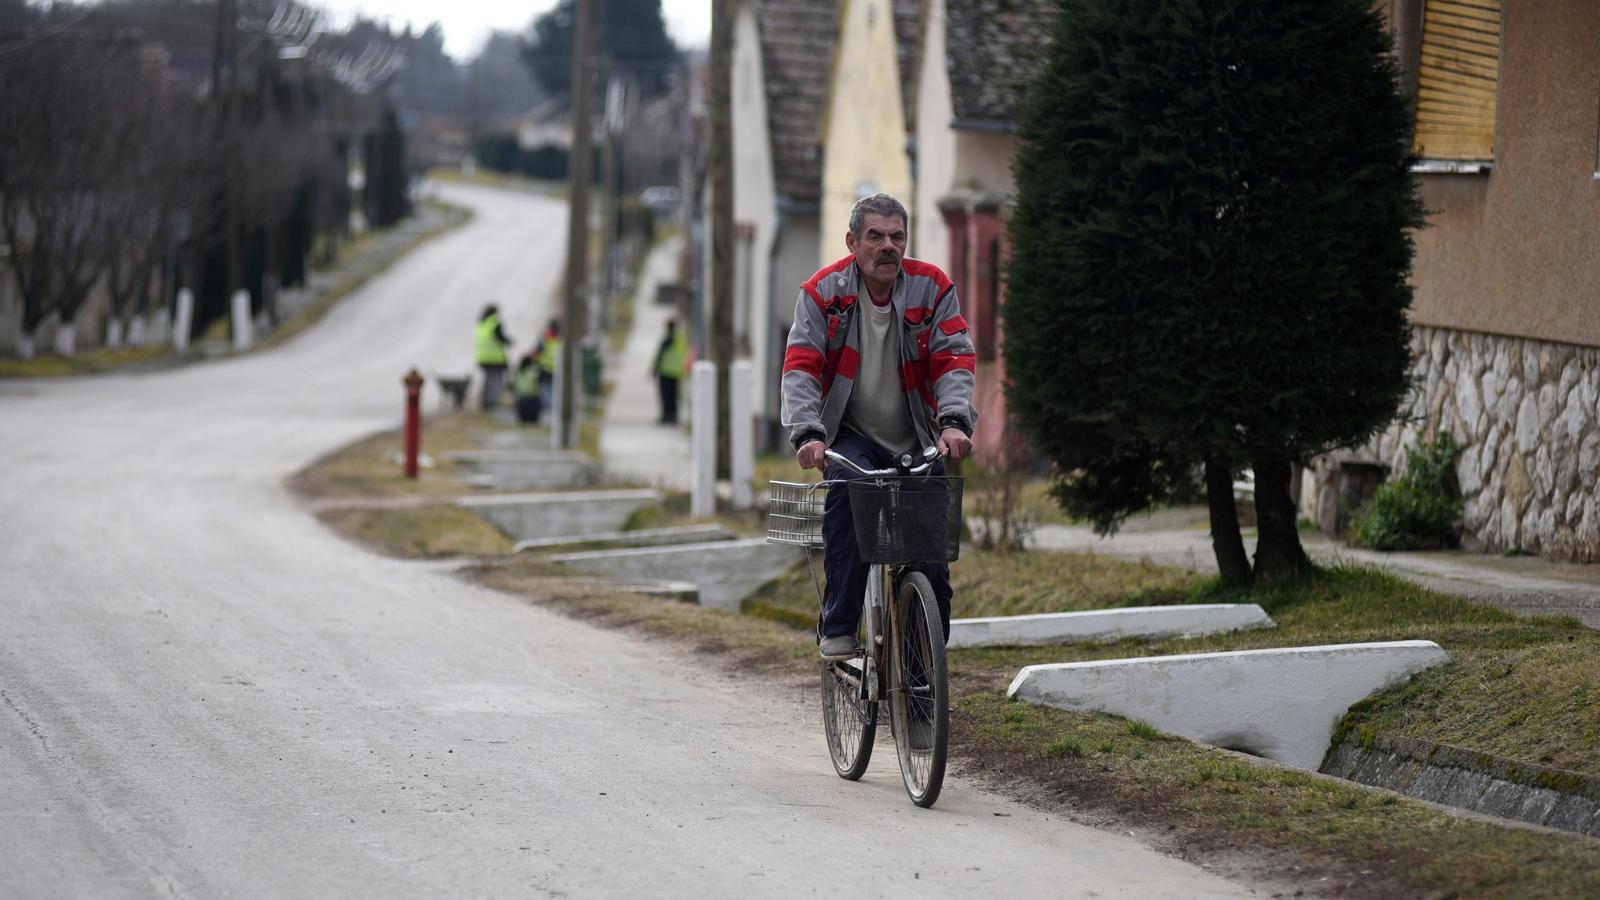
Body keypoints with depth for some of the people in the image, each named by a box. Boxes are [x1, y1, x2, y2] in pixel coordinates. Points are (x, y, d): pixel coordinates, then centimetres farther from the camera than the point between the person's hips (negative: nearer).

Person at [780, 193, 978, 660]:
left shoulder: (932, 288, -4)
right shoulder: (824, 291, -7)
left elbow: (955, 359, -11)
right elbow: (801, 366, -15)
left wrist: (954, 420, -30)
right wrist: (808, 433, -31)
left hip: (918, 443, 2)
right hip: (853, 434, -2)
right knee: (847, 487, -32)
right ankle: (837, 628, -26)